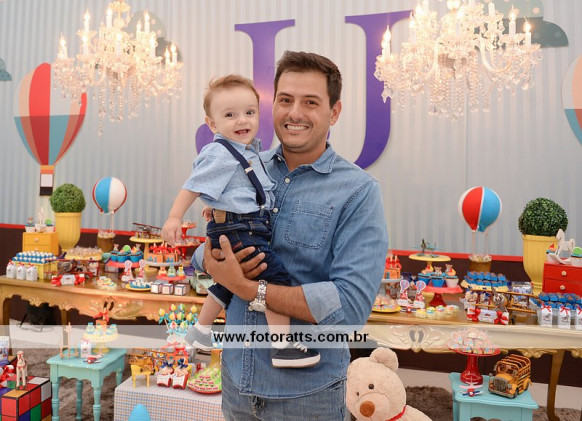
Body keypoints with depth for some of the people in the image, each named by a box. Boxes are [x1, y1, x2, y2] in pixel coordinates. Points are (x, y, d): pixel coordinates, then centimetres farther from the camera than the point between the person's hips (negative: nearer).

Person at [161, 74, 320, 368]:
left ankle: (201, 331, 44)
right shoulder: (220, 153, -15)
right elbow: (193, 186, -15)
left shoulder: (248, 149, 11)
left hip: (250, 226, 10)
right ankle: (283, 345, -10)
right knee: (276, 277, -15)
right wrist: (174, 217, -18)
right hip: (236, 230, -10)